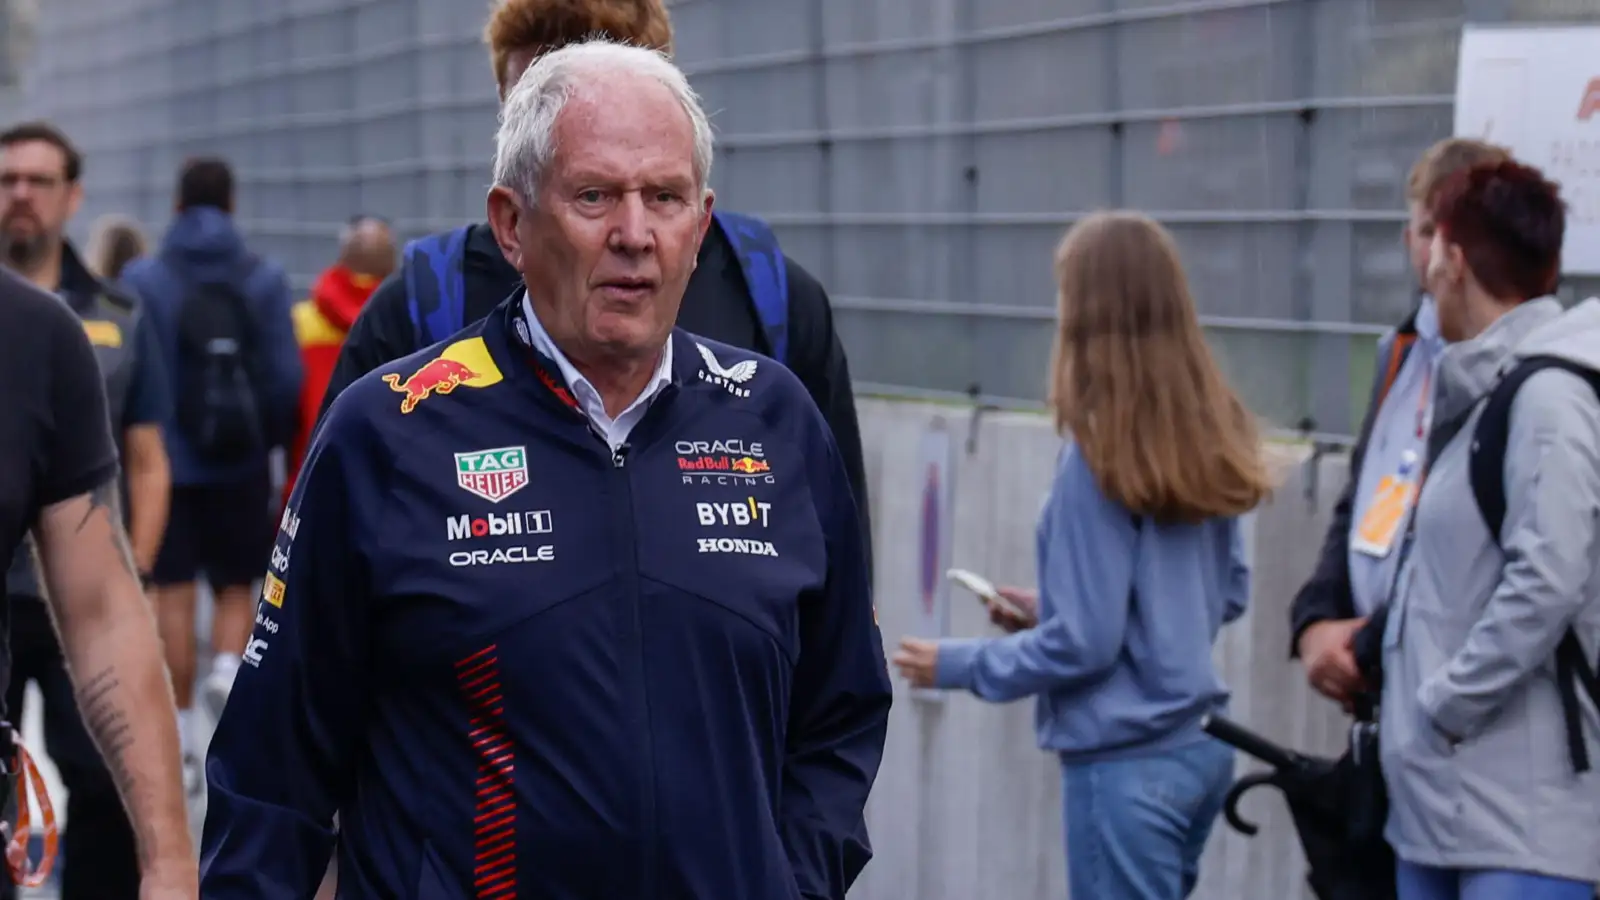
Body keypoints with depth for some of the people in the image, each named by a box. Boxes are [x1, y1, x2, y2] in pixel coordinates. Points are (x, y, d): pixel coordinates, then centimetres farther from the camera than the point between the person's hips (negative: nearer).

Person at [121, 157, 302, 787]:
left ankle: (182, 740, 9)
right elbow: (286, 376, -5)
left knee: (173, 592, 6)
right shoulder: (265, 280, -2)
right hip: (240, 466, 1)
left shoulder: (142, 281, -5)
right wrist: (272, 439, 10)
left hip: (165, 460, -1)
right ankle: (227, 669, -15)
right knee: (236, 586, 15)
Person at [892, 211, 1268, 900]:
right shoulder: (1210, 436, 3)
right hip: (1200, 748, 8)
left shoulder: (1100, 457, -19)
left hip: (1128, 764, -8)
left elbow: (1084, 643, -17)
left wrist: (958, 665, -3)